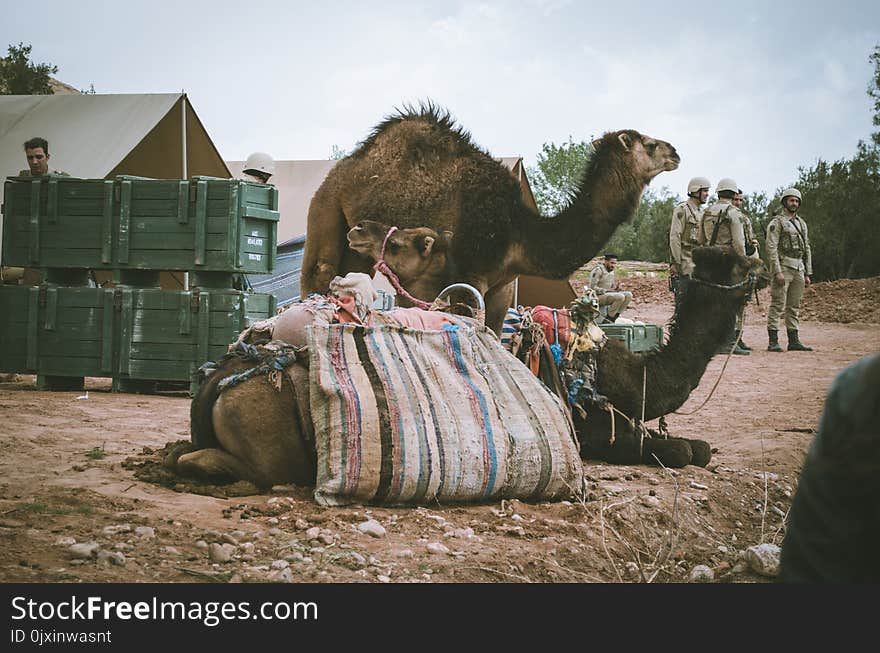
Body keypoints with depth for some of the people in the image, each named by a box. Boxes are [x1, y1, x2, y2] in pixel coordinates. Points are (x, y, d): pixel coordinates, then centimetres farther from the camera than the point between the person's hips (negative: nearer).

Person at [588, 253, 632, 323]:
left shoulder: (611, 271, 15)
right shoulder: (598, 270, -13)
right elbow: (593, 287, -19)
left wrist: (616, 288, -2)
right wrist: (607, 290, -21)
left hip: (607, 294, 9)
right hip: (598, 296, -9)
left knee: (628, 295, -7)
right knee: (620, 297, -28)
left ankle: (615, 316, -9)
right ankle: (609, 318, -20)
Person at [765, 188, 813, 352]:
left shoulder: (802, 223, 18)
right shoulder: (777, 222, -4)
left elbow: (807, 249, 20)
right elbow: (771, 248, -12)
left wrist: (807, 274, 14)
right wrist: (777, 272, -20)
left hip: (798, 269, 7)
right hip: (783, 267, -7)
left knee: (794, 307, 9)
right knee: (777, 306, -9)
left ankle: (794, 341, 12)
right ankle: (773, 342, -9)